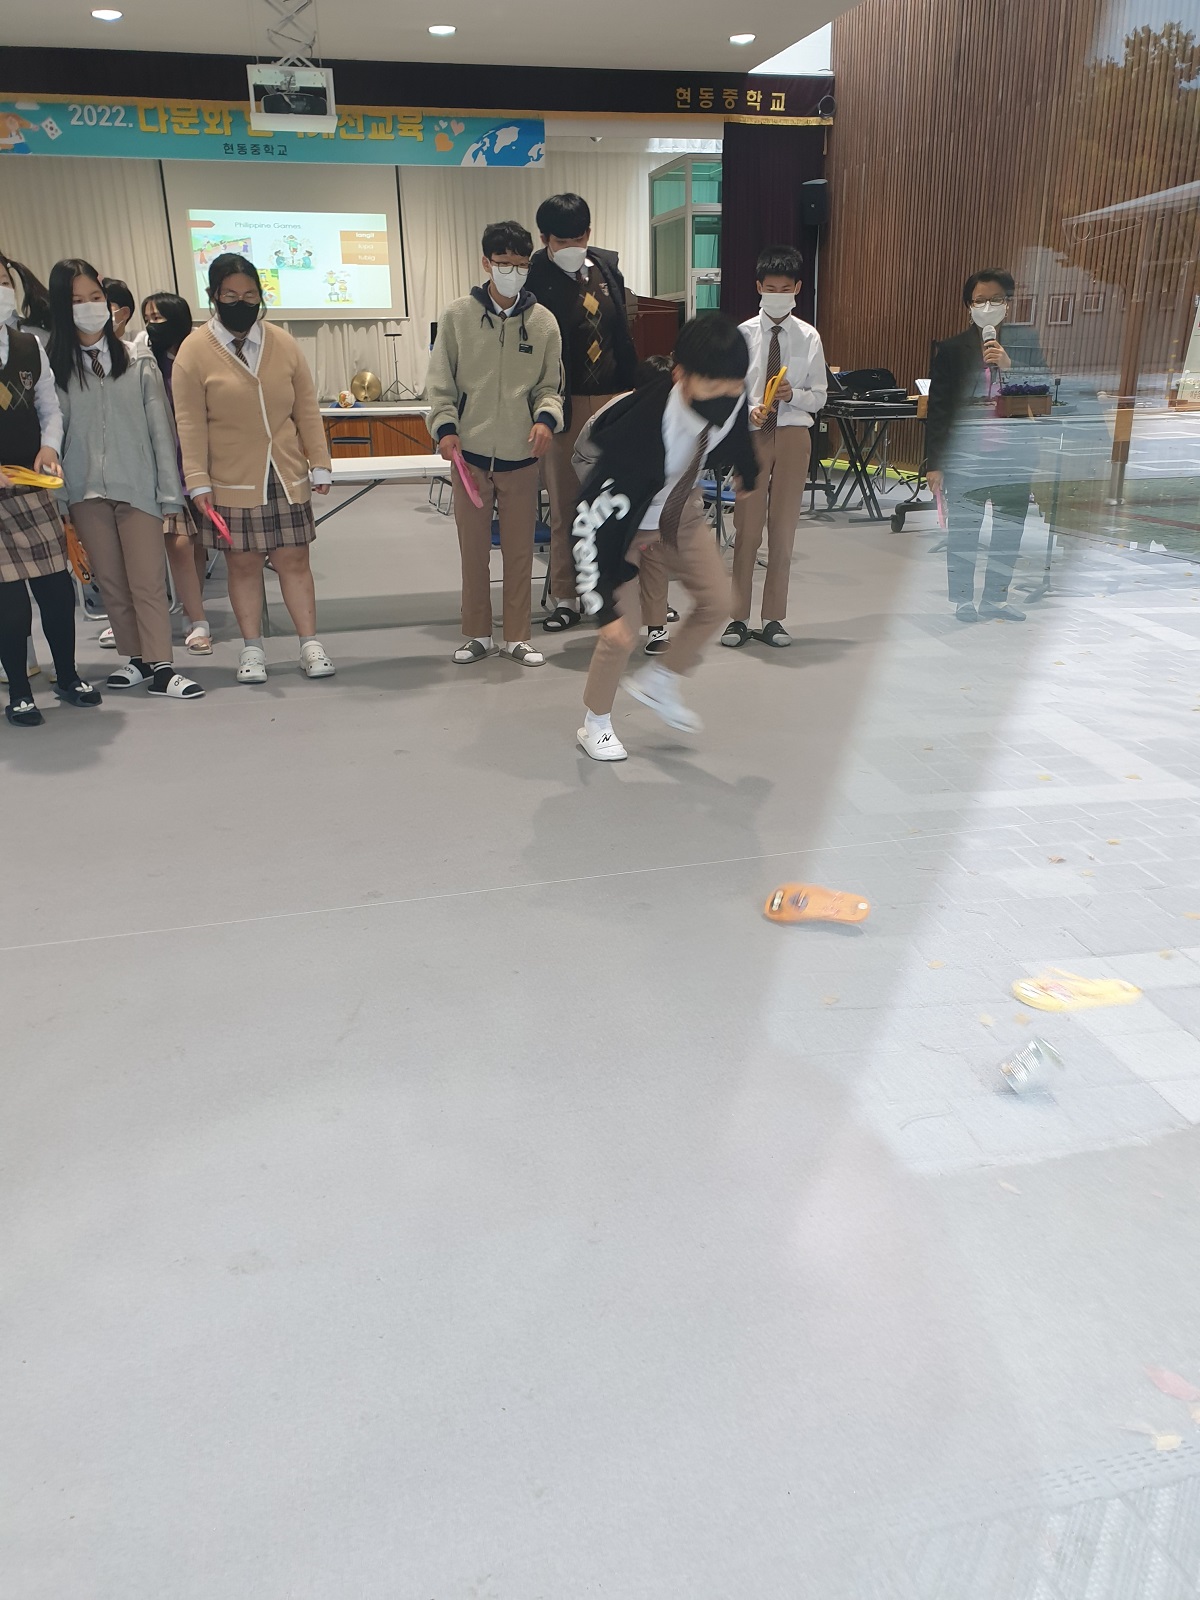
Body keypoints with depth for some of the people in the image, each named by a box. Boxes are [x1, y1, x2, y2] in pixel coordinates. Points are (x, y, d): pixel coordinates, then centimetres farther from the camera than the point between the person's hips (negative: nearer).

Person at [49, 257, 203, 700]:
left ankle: (160, 667, -3)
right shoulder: (54, 367, 4)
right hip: (85, 490, 2)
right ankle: (136, 658, 19)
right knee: (110, 581, 8)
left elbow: (161, 431, 2)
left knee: (148, 581, -5)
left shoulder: (137, 363, 3)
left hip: (138, 487, -2)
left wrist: (170, 492, -3)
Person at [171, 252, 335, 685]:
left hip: (286, 476, 2)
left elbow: (307, 410, 7)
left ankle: (310, 644, 12)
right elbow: (189, 423, -5)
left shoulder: (283, 343, 4)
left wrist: (320, 464, 4)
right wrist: (197, 482, -10)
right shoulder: (195, 349, -3)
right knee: (243, 564, 5)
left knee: (293, 559, 4)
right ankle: (252, 650, 16)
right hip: (231, 482, -2)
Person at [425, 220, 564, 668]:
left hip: (522, 455, 1)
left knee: (520, 549, 6)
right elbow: (440, 382, 3)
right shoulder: (457, 316, 1)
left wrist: (546, 418, -12)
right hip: (469, 453, 0)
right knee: (473, 548, 6)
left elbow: (550, 385, 7)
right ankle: (477, 634, 19)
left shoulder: (543, 322, 3)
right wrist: (445, 427, -11)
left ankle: (517, 636, 18)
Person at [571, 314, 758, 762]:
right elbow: (592, 524, -34)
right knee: (621, 633, -9)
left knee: (716, 601, 2)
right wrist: (606, 607, -33)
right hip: (618, 514, -6)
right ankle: (595, 725, 17)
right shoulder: (641, 428, -40)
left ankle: (657, 683, 25)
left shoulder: (730, 401, -24)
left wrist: (747, 473, 23)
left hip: (679, 506, 6)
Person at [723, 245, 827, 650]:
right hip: (751, 435, -1)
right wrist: (746, 411, -20)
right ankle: (738, 618, 11)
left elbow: (818, 397, 3)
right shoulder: (743, 334, 0)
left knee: (783, 529, 6)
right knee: (746, 530, 2)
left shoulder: (808, 337, 2)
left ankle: (774, 619, 15)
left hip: (793, 435, 1)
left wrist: (793, 395, -16)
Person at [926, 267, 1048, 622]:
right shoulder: (951, 349, 1)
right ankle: (962, 599, 15)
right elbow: (937, 409, -1)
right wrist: (934, 463, -5)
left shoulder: (1026, 342, 6)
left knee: (1010, 530, 9)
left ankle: (995, 598, 21)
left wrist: (1009, 365, -17)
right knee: (963, 531, 1)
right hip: (965, 454, -2)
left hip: (1014, 455, 3)